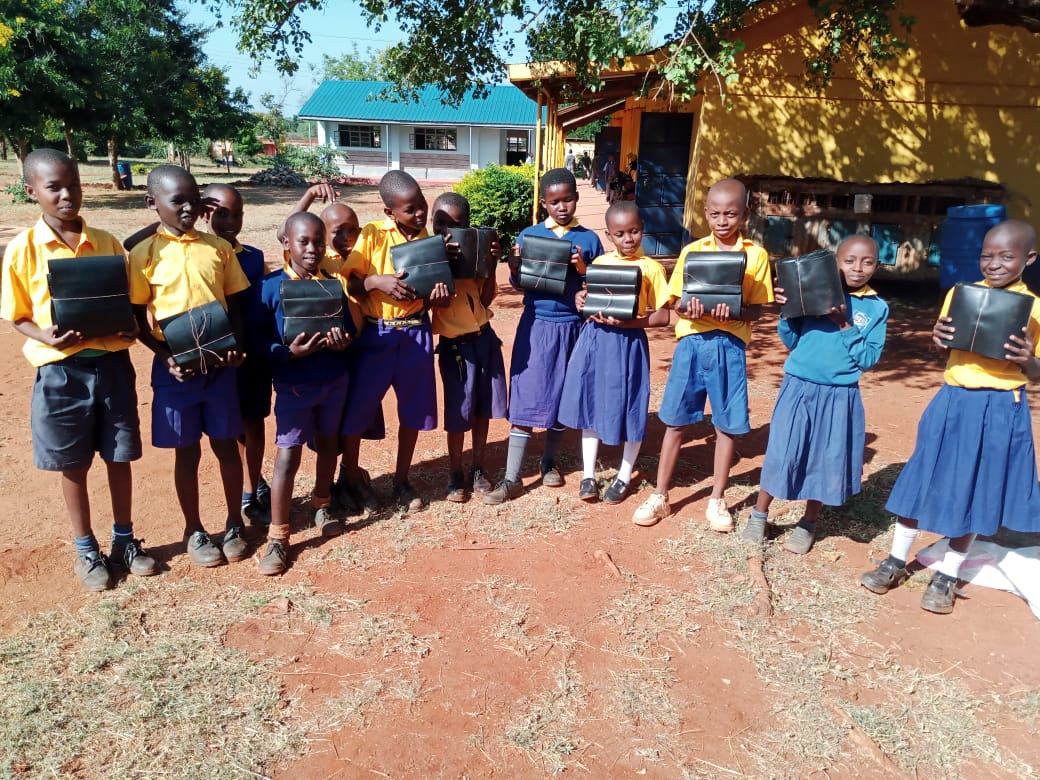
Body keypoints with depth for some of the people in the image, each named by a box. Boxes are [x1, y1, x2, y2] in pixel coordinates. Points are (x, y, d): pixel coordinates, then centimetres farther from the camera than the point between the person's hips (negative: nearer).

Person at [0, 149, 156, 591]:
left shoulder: (106, 243, 1)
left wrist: (132, 328, -12)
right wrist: (46, 337, -20)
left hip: (112, 363, 2)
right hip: (61, 370, -2)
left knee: (118, 457, 12)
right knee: (73, 465, 10)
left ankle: (124, 539, 30)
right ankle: (86, 550, 28)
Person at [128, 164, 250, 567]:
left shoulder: (219, 248, 2)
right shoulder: (144, 254, -4)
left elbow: (234, 304, 7)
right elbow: (138, 319, -2)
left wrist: (235, 344, -10)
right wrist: (166, 356, -16)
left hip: (219, 362, 2)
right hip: (175, 366, -2)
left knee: (227, 444, 11)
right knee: (187, 451, 9)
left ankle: (235, 524, 28)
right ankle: (194, 530, 26)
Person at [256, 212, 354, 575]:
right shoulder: (271, 287, -9)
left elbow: (349, 331, 8)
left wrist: (342, 342, -15)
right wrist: (290, 352, -25)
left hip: (335, 380, 4)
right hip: (293, 385, -4)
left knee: (328, 445, 16)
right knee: (288, 455, -5)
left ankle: (321, 507, 40)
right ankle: (277, 538, 4)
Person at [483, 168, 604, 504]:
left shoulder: (589, 239, 2)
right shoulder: (529, 234, 2)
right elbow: (517, 283, 5)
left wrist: (583, 269, -14)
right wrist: (514, 267, -16)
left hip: (571, 325, 1)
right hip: (535, 324, -1)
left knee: (562, 398, 12)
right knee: (524, 399, -3)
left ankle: (549, 461, 33)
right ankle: (512, 479, 2)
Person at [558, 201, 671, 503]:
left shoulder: (651, 268, -6)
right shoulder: (599, 263, 6)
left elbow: (663, 316, -8)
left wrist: (626, 322, -20)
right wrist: (581, 302, -7)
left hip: (629, 343, -4)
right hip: (594, 340, 4)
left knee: (629, 409, 6)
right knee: (591, 406, 10)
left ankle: (624, 477, 25)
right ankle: (589, 475, 24)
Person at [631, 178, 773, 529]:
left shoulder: (755, 255, 1)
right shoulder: (691, 251, 5)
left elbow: (757, 309, -1)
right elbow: (675, 301, 6)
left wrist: (734, 312, -21)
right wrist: (685, 308, -17)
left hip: (730, 345, -1)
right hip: (692, 342, 1)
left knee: (727, 424, 7)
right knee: (675, 421, 6)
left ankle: (717, 500, 23)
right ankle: (660, 496, 19)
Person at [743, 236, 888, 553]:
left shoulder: (877, 308, 2)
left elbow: (868, 359, -4)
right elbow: (791, 341, 1)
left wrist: (845, 326, -14)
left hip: (840, 395, 1)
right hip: (799, 388, -1)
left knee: (827, 460, 9)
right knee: (781, 453, 2)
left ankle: (807, 525, 29)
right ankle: (759, 516, 22)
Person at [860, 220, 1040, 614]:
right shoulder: (959, 294, 1)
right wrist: (938, 338, -13)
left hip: (1001, 411, -1)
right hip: (952, 403, 2)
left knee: (974, 492, 8)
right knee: (925, 480, 8)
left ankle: (946, 577, 24)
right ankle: (896, 563, 22)